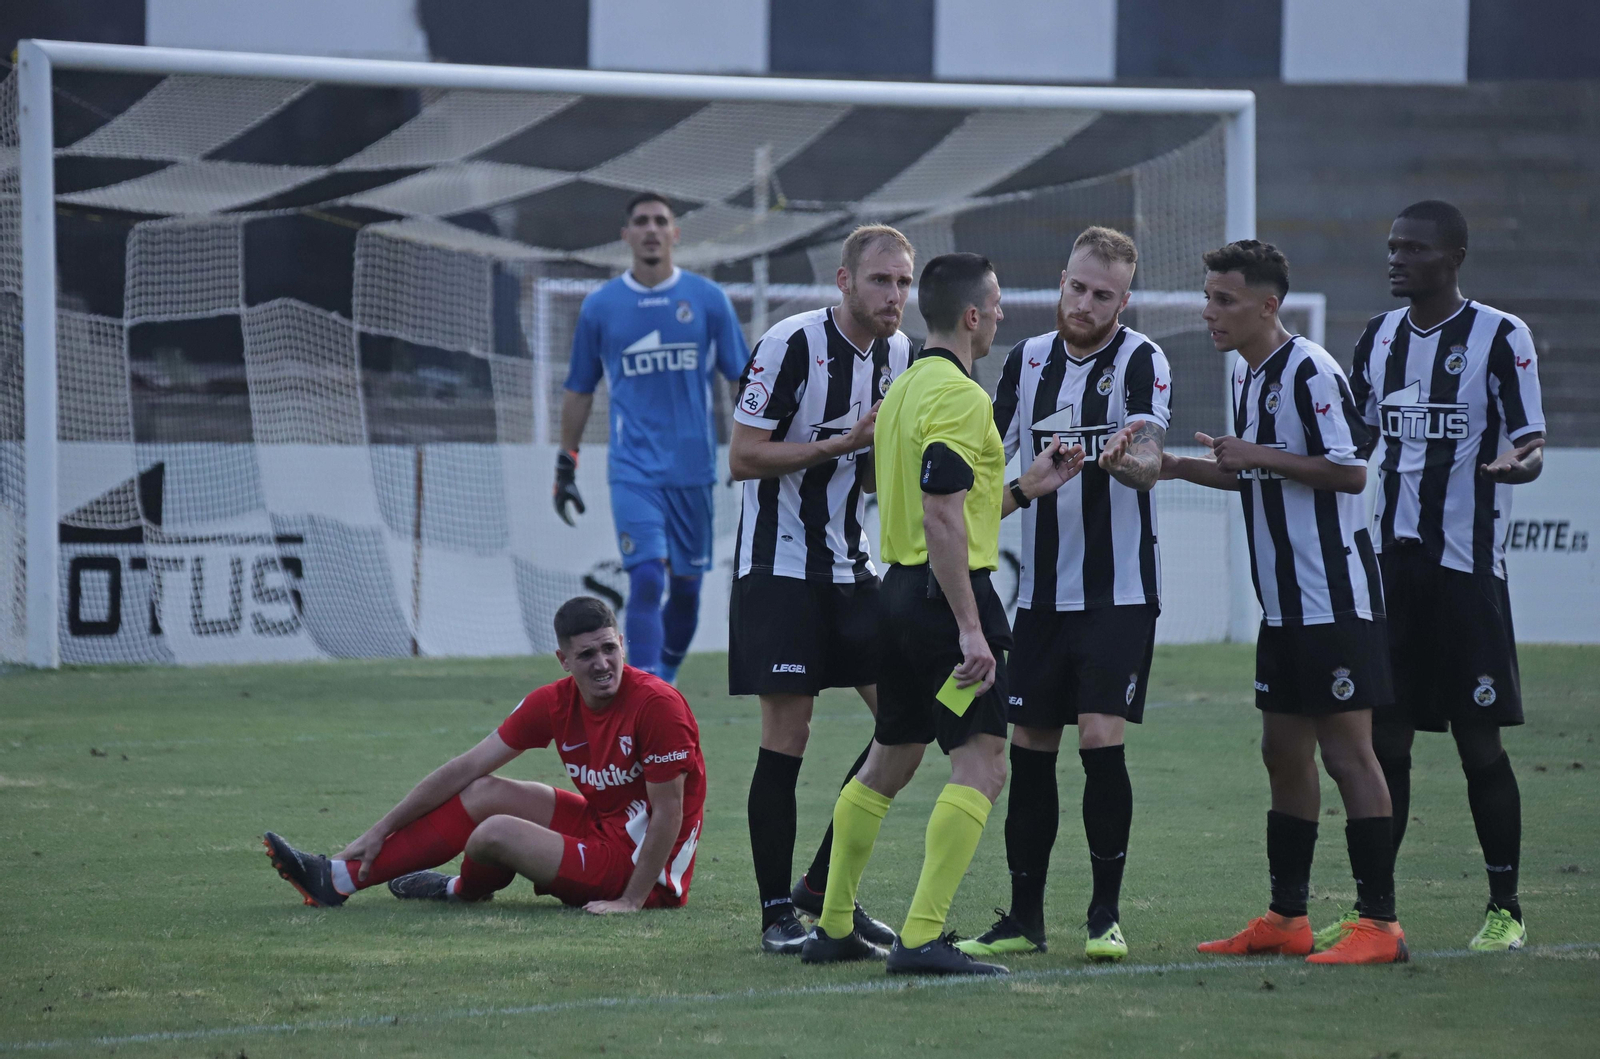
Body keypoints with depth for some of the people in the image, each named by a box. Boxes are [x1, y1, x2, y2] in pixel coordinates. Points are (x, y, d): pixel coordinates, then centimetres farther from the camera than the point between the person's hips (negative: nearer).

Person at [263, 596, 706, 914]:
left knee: (496, 833, -18)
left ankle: (463, 891, 21)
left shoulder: (656, 705, -23)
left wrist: (632, 902, -24)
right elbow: (467, 768, 1)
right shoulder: (554, 703, -3)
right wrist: (380, 831, 1)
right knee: (483, 793, 3)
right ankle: (341, 878, 7)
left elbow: (669, 813, -20)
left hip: (639, 867, -8)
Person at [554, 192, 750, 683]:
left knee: (687, 585, 7)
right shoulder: (600, 306, 4)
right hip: (633, 471, -2)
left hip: (693, 469, 2)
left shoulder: (707, 299, 4)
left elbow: (743, 380, 8)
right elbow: (579, 391, 12)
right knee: (647, 578, -16)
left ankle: (666, 676, 29)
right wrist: (565, 465, 12)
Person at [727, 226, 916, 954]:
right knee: (786, 737, -6)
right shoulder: (791, 345, -15)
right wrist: (846, 442, -21)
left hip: (850, 566, 7)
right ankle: (777, 913, 2)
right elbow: (743, 458, -16)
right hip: (780, 567, -7)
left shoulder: (898, 354, 8)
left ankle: (825, 885, 12)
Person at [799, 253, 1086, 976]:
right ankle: (922, 938, -19)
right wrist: (971, 630, -24)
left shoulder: (903, 390, 16)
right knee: (981, 767, -11)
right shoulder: (959, 395, -14)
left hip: (899, 591, 10)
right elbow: (942, 520, -22)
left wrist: (1026, 487, 21)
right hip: (947, 595, -10)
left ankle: (832, 928, 24)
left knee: (886, 765, 19)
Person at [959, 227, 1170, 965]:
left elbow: (1150, 461, -24)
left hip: (1118, 591, -5)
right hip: (1041, 592, 5)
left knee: (1101, 742, -13)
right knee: (1029, 749, 5)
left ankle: (1105, 916, -3)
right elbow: (990, 454, 18)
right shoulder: (1029, 358, 8)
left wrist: (1126, 459, -44)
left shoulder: (1141, 361, -8)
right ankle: (1024, 918, 14)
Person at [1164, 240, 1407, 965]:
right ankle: (1286, 918, 18)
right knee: (1284, 750, 12)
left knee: (1346, 749, -8)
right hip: (1283, 605, 10)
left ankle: (1379, 923, -6)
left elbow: (1351, 471, -19)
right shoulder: (1248, 375, 14)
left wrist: (1263, 456, -20)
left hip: (1335, 599, -10)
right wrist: (1181, 466, 13)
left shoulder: (1310, 371, -14)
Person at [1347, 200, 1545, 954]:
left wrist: (1517, 462, -31)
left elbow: (1531, 444, -9)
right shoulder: (1379, 339, 12)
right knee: (1383, 736, 5)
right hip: (1391, 560, 5)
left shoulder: (1500, 338, -6)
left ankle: (1506, 907, 7)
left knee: (1479, 738, -2)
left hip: (1466, 567, -5)